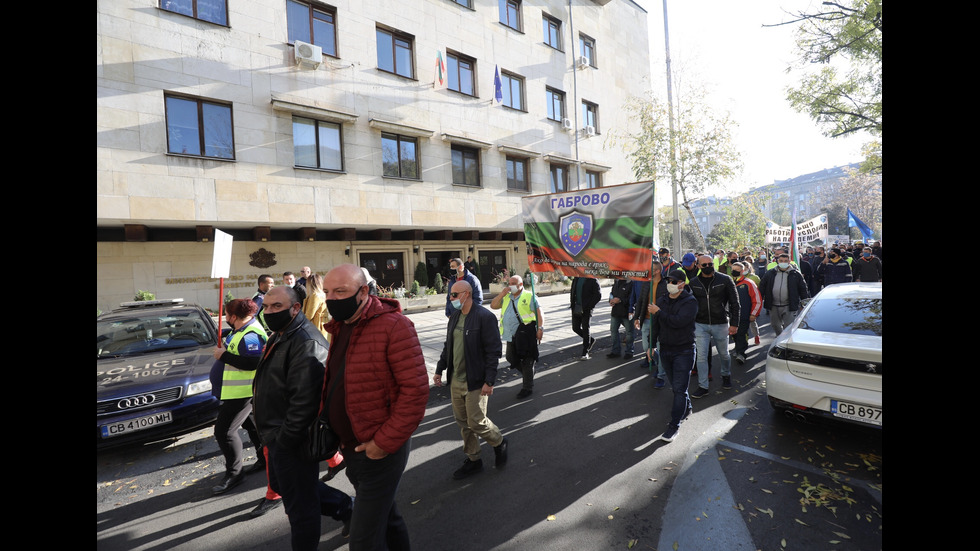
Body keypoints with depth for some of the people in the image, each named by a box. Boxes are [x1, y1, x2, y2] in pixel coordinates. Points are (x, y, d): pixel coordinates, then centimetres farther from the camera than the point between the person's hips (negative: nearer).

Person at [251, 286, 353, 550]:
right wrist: (273, 435, 18)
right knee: (281, 485, 26)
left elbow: (304, 399, -30)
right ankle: (344, 506, 39)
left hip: (292, 440, -11)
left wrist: (285, 438, -22)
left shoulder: (305, 343, -25)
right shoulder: (280, 337, 10)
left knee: (299, 502, 6)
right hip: (278, 435, 11)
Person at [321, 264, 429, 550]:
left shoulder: (393, 325, -21)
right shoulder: (340, 327, 6)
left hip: (381, 450, -8)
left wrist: (385, 443, -20)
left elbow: (416, 389, -23)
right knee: (386, 516, 25)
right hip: (351, 448, 8)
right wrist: (338, 435, 8)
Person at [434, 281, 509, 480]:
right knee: (463, 422, 15)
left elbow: (493, 351, -16)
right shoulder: (455, 316, 9)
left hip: (475, 382, -7)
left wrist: (489, 381, -18)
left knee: (476, 422, 0)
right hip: (455, 380, 8)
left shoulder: (485, 317, -15)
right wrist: (439, 370, 12)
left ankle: (499, 443, 30)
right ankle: (473, 460, 33)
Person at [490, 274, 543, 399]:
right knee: (511, 357, 12)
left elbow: (539, 313, -7)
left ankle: (528, 387, 16)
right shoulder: (506, 297, 16)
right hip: (511, 335, 7)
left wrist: (540, 328, -16)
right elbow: (493, 305, 9)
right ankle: (528, 374, 36)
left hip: (525, 334, -6)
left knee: (526, 361, 2)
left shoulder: (529, 296, -2)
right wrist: (502, 294, -2)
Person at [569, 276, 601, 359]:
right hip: (576, 308, 6)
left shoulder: (593, 280, -8)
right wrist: (573, 304, 5)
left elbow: (598, 295, -12)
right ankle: (591, 340, 33)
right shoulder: (576, 279, 10)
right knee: (575, 328, 8)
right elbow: (572, 292, 18)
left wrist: (588, 306, -17)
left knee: (585, 330, -1)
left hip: (586, 309, -6)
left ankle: (585, 353, 12)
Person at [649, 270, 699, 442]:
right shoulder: (661, 300, 6)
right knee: (675, 386, 18)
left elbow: (678, 321, -27)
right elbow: (655, 325, 10)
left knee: (679, 388, -5)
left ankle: (674, 425, 2)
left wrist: (658, 313, -18)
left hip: (684, 351, -6)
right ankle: (687, 408, 42)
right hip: (665, 349, 6)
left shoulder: (690, 301, -12)